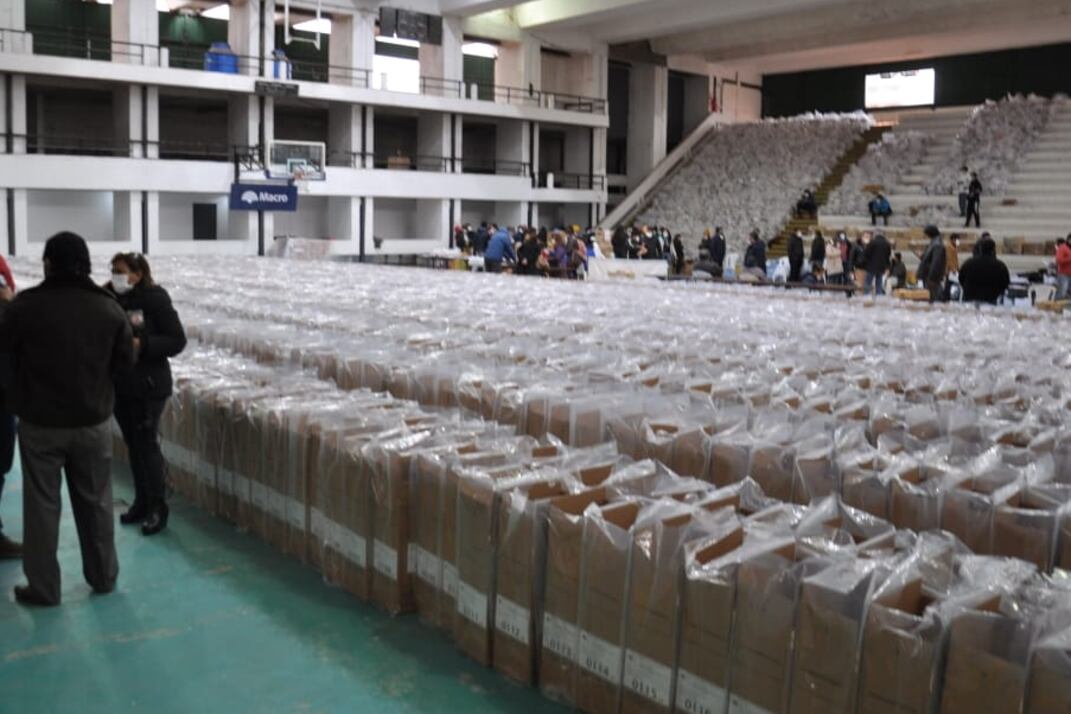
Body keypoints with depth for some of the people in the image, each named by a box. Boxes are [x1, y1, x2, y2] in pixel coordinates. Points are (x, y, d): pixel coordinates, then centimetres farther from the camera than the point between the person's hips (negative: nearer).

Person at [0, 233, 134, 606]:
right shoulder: (108, 307, -6)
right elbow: (125, 360, 4)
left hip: (40, 423, -2)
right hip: (93, 422, 2)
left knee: (41, 504, 9)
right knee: (95, 501, 15)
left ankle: (42, 587, 16)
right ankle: (103, 577, 26)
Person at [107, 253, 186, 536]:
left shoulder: (155, 299, -12)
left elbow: (177, 341, -12)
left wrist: (142, 345, -23)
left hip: (148, 385, -5)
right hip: (118, 384, 6)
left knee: (147, 444, -2)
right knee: (133, 444, 14)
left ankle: (158, 508, 9)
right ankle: (141, 501, 26)